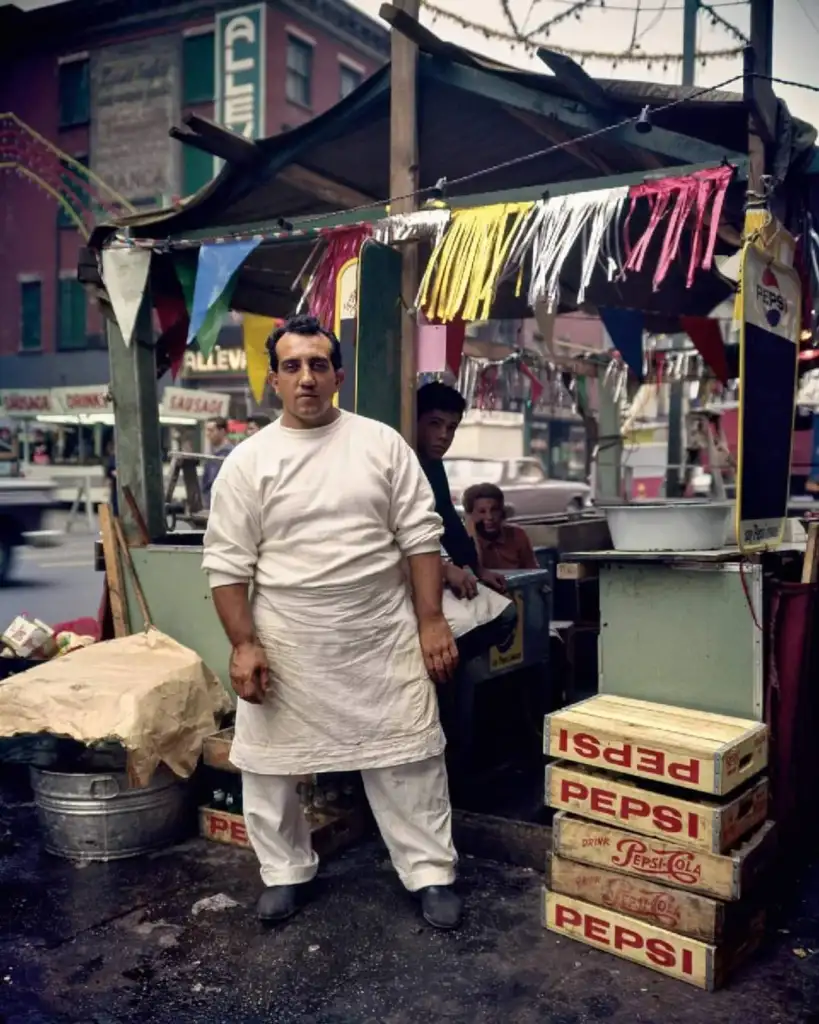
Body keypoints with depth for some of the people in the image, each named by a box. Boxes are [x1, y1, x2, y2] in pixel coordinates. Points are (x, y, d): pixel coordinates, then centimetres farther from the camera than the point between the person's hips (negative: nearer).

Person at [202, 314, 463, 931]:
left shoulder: (382, 443, 0)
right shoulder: (248, 462, -3)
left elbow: (421, 537, 0)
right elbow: (228, 564, -2)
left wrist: (432, 621, -5)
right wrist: (244, 645, -8)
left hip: (383, 639, 0)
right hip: (287, 647, 0)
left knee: (408, 757, 7)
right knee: (270, 762, 12)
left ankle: (433, 873, 24)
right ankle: (286, 872, 33)